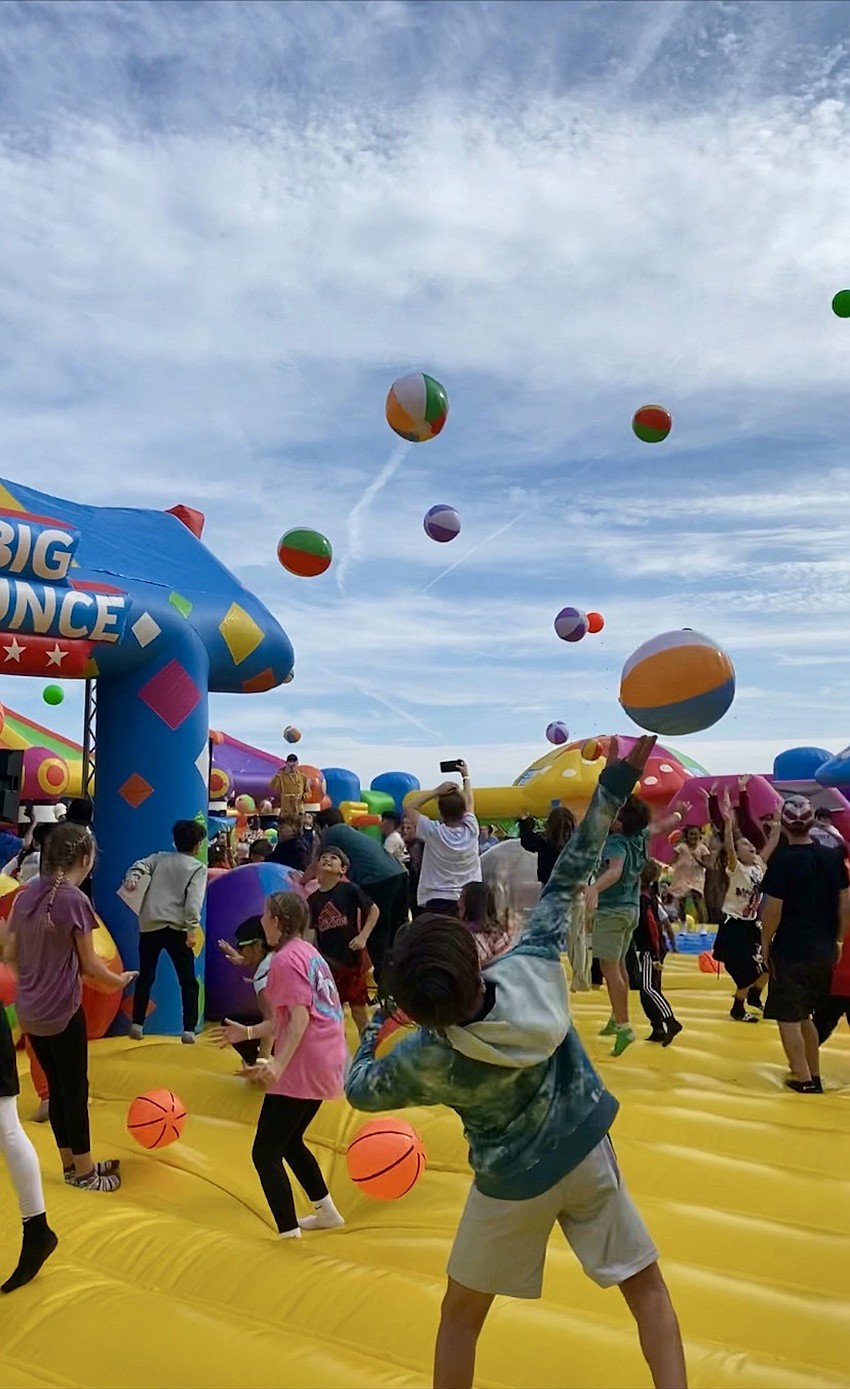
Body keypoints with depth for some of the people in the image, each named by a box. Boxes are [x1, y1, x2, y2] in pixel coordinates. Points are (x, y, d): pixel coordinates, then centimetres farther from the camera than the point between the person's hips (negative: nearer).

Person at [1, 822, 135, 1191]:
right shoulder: (74, 900, -17)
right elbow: (89, 965, -12)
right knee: (75, 1090, 7)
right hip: (62, 1011, -7)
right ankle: (83, 1171, 20)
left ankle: (71, 1164, 31)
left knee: (56, 1087, 18)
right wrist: (120, 980, 5)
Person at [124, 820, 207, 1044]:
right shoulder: (199, 868, 3)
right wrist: (192, 929, -16)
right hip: (176, 928, -4)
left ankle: (137, 1025, 16)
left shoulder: (159, 858, 17)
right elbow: (194, 900, -11)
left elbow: (140, 865, -3)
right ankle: (189, 1030, -1)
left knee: (145, 976, 18)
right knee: (188, 981, 6)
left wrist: (132, 879, -20)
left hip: (149, 925, 4)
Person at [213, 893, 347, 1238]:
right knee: (289, 1141, 25)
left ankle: (289, 1235, -2)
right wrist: (246, 1032, 21)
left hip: (302, 1067, -10)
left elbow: (300, 1018, -20)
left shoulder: (286, 958, -12)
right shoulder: (308, 953, 15)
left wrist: (278, 1064, -29)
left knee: (265, 1154, -3)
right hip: (326, 1063, 10)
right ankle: (327, 1212, 35)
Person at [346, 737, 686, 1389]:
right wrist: (617, 778, -15)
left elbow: (360, 1090, -6)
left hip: (513, 1185, -2)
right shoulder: (533, 968, -26)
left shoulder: (425, 1060, -25)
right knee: (648, 1288, 19)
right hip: (588, 1156, 2)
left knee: (461, 1317, 20)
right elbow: (568, 878, -19)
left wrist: (375, 1025, 8)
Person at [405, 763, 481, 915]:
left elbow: (409, 806, 1)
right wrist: (466, 776, 32)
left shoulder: (433, 832, -10)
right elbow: (469, 802, 18)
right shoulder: (471, 830, -2)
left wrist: (436, 791, -1)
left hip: (437, 902, -3)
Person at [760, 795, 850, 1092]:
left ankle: (804, 1079, 10)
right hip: (823, 951, 6)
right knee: (804, 1014, 21)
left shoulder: (782, 859, -16)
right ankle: (814, 1075, 27)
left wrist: (766, 946, -3)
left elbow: (772, 910, -17)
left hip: (790, 951, -6)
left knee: (788, 1017, 6)